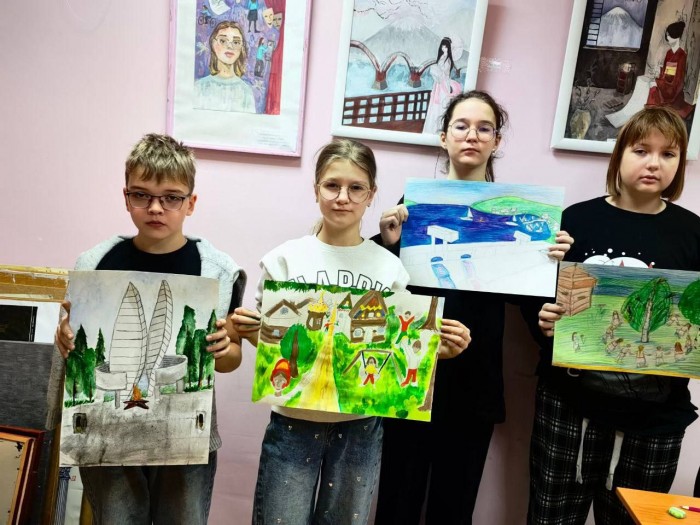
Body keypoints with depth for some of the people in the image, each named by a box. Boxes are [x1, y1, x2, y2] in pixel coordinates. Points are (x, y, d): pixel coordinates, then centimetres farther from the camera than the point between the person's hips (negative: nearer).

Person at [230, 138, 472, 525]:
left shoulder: (390, 267, -2)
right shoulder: (284, 259, -4)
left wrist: (439, 349, -13)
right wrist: (247, 331, -19)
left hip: (361, 425, 2)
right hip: (294, 421, -1)